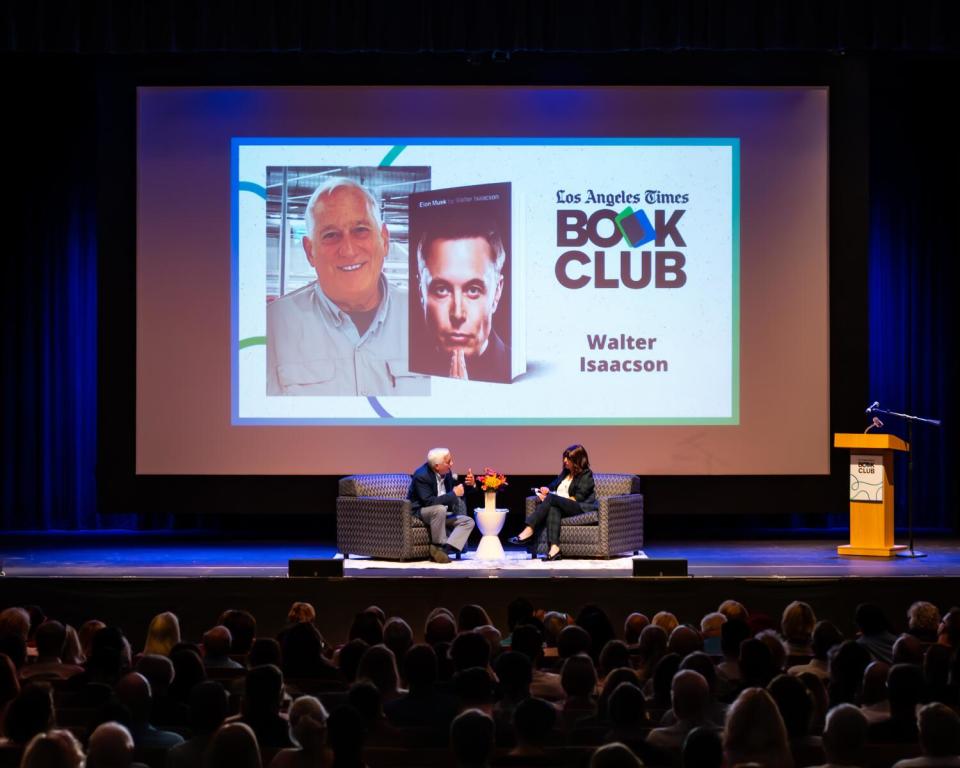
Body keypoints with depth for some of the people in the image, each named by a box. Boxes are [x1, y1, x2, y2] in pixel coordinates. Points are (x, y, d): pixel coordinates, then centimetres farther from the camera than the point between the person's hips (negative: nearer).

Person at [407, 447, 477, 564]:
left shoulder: (447, 473, 1)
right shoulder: (422, 475, -22)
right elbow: (428, 502, -31)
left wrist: (469, 485, -3)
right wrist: (453, 494, -25)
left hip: (440, 513, 8)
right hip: (418, 512, -8)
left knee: (468, 522, -9)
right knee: (439, 509, -37)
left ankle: (445, 549, -26)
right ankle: (438, 546, -25)